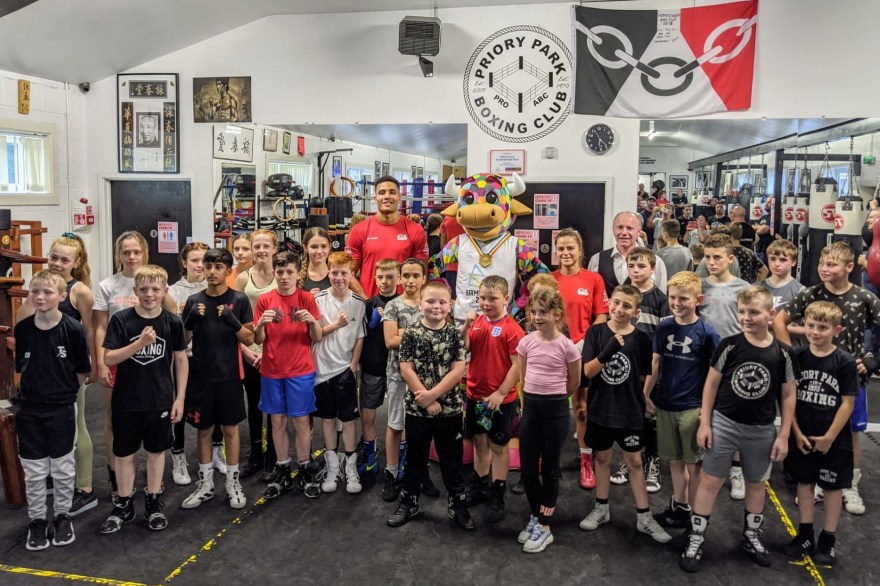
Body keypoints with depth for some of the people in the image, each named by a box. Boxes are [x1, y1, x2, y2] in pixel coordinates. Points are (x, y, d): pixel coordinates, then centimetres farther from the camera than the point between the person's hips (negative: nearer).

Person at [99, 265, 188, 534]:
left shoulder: (173, 322, -5)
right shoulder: (121, 319, -8)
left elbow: (181, 360, 2)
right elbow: (108, 358, -12)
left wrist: (180, 397, -1)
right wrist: (140, 343, -26)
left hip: (160, 400, 1)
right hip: (126, 400, 0)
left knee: (156, 450, 13)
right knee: (123, 453, 11)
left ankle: (154, 502, 28)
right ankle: (124, 504, 27)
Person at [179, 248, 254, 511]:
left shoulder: (239, 300, -3)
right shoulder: (194, 301, 3)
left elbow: (249, 339, -4)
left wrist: (233, 321, -21)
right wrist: (191, 319, -15)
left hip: (229, 376, -2)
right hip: (200, 376, 2)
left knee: (230, 429, 8)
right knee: (204, 430, 11)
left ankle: (233, 482, 21)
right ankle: (205, 484, 24)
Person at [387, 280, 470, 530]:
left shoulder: (455, 334, -4)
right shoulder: (411, 333, -5)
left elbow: (458, 370, -10)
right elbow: (406, 369, -9)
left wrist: (432, 395, -16)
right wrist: (426, 400, -14)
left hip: (449, 408, 0)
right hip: (417, 408, 0)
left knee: (452, 459, 11)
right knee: (415, 458, 15)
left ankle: (457, 505, 25)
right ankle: (408, 503, 30)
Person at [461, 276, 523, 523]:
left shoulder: (512, 329, -15)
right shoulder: (476, 322, 1)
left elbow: (517, 366, -16)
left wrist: (500, 393, -17)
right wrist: (465, 328, -15)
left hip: (501, 399, -5)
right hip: (475, 395, 5)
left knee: (498, 446, 7)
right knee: (479, 441, 18)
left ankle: (497, 496, 19)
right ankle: (480, 486, 34)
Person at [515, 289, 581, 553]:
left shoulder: (567, 346, -11)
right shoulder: (526, 342, -2)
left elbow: (574, 382, 3)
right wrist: (537, 395, 12)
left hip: (555, 409, -4)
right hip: (530, 406, 4)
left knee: (549, 468, 7)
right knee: (527, 468, 9)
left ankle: (544, 527, 17)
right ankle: (535, 517, 29)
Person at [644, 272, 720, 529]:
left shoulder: (707, 332, -10)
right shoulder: (664, 327, 0)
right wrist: (646, 394, 6)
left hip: (693, 407, -4)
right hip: (665, 404, 4)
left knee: (693, 462, 8)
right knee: (674, 460, 15)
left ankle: (691, 510, 23)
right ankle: (678, 505, 30)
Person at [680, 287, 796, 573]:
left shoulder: (782, 354, -7)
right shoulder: (729, 345, -10)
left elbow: (788, 396, 1)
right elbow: (711, 384, -3)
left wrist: (783, 435, 0)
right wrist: (704, 422, -6)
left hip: (761, 430, 2)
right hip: (723, 423, -1)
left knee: (756, 483, 18)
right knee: (710, 481, 3)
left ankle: (751, 536, 39)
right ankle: (695, 540, 14)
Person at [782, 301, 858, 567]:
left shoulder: (845, 361, -12)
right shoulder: (797, 357, -4)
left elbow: (847, 403, -10)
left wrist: (829, 437, -11)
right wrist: (797, 433, -5)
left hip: (834, 439, -3)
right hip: (802, 437, 3)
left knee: (832, 487, 10)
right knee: (804, 482, 13)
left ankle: (828, 540, 24)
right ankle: (805, 535, 28)